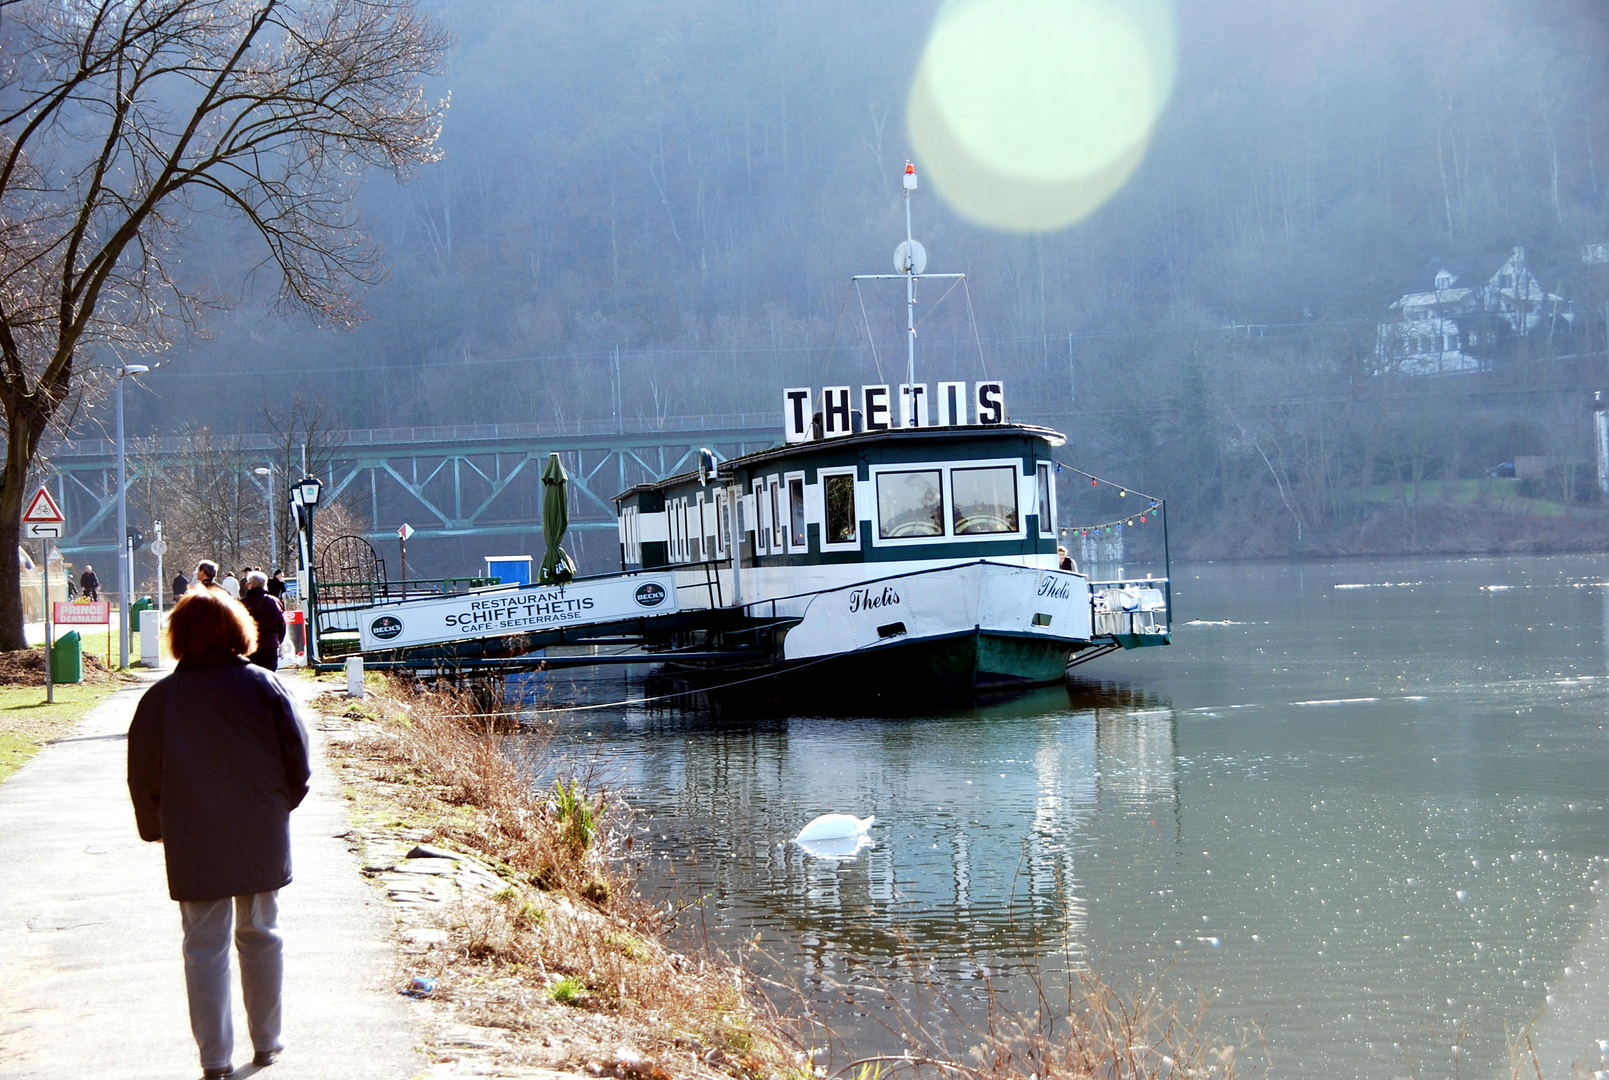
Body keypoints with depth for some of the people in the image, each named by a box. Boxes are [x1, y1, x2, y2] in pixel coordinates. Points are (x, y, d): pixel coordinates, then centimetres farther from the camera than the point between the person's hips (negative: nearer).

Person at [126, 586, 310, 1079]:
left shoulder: (160, 698, -6)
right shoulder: (262, 685, -5)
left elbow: (143, 775, 0)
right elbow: (297, 756, -2)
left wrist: (155, 828, 15)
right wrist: (281, 804, 15)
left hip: (193, 845, -1)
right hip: (261, 837, 1)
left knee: (205, 947, 4)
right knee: (260, 936, 15)